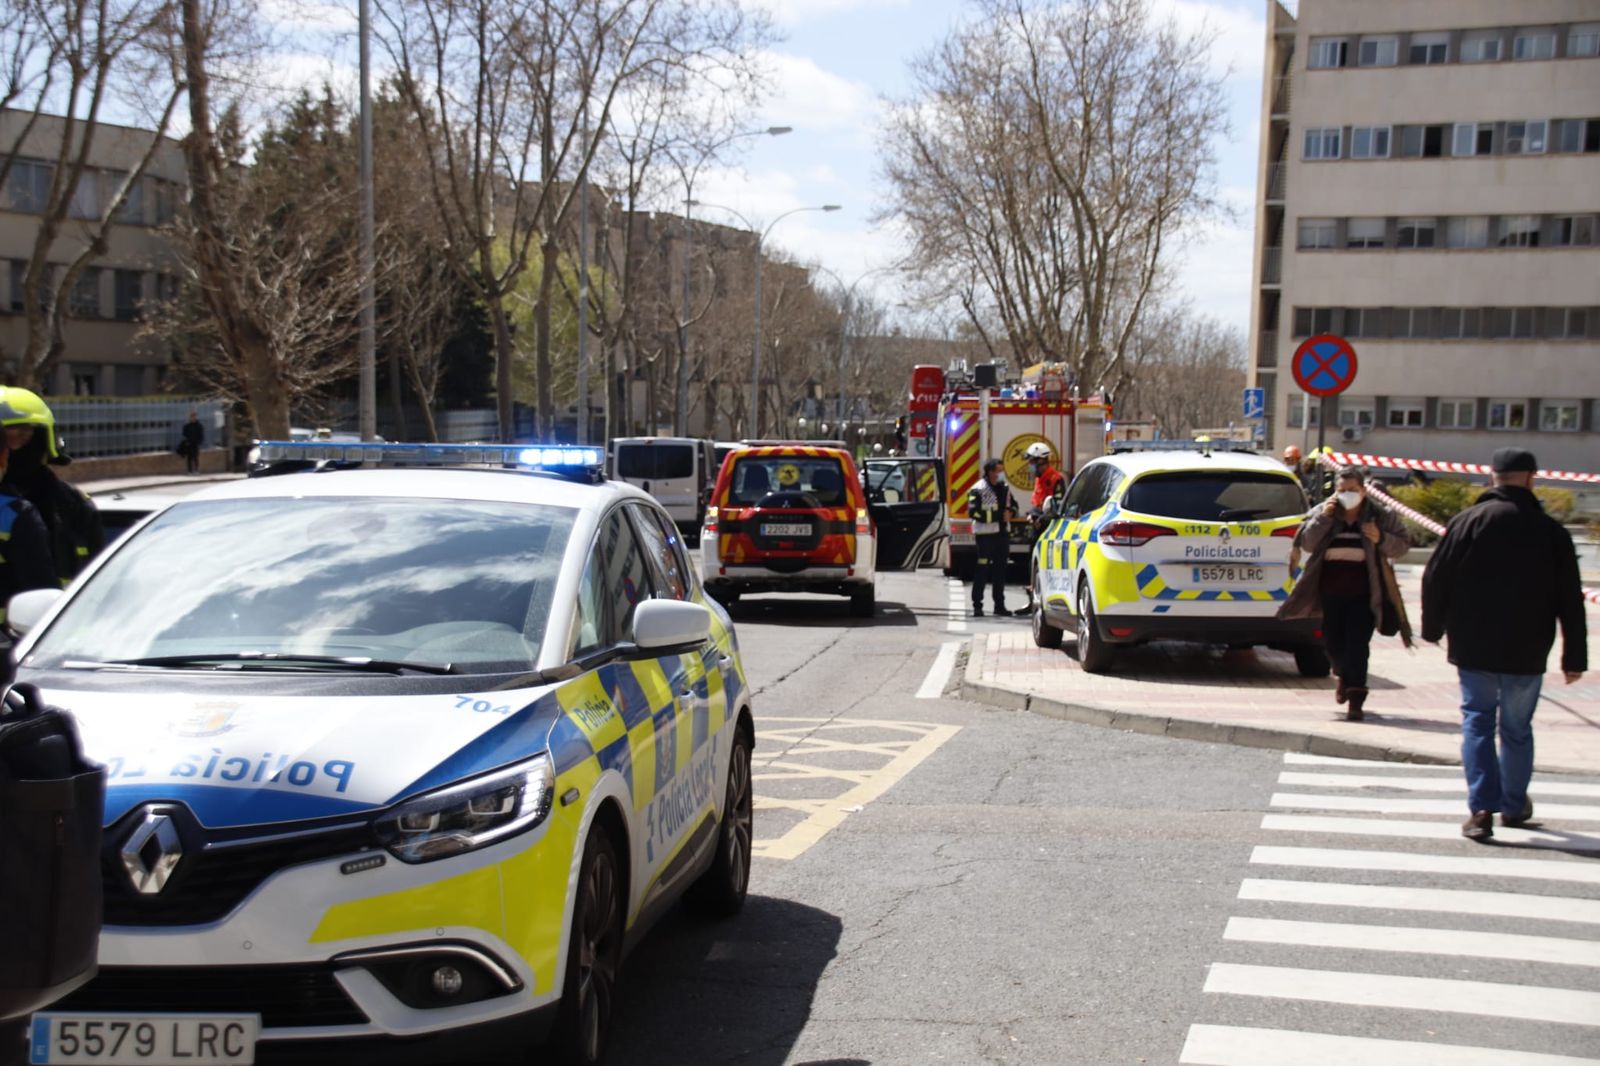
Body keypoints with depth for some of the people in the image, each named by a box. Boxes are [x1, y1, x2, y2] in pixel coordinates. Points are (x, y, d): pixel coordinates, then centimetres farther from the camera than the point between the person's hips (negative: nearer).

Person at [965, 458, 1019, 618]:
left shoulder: (1004, 488, 14)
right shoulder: (979, 489, -9)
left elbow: (1013, 505, 24)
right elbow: (973, 511, -18)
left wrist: (1010, 513, -1)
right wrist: (998, 516, -19)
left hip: (1001, 533, 7)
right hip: (985, 534, -7)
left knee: (1000, 570, 10)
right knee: (982, 570, -6)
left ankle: (999, 605, 18)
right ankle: (977, 606, -3)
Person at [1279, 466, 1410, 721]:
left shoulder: (1380, 516, 4)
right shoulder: (1323, 513, 6)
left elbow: (1403, 545, 5)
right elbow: (1306, 544, -2)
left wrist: (1381, 540, -14)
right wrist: (1323, 518, -13)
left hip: (1363, 593, -2)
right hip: (1331, 590, 2)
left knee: (1357, 644, -9)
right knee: (1333, 642, 11)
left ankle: (1356, 699, -6)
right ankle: (1345, 677, 43)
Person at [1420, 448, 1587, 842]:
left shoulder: (1468, 521, -5)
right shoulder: (1551, 531, -1)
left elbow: (1435, 579, -4)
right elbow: (1570, 601, 2)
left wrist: (1433, 628, 11)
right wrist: (1574, 657, 9)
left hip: (1473, 647, -1)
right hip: (1526, 652, 1)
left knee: (1477, 721, 4)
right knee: (1517, 728, 15)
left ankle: (1481, 808, -9)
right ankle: (1514, 806, 26)